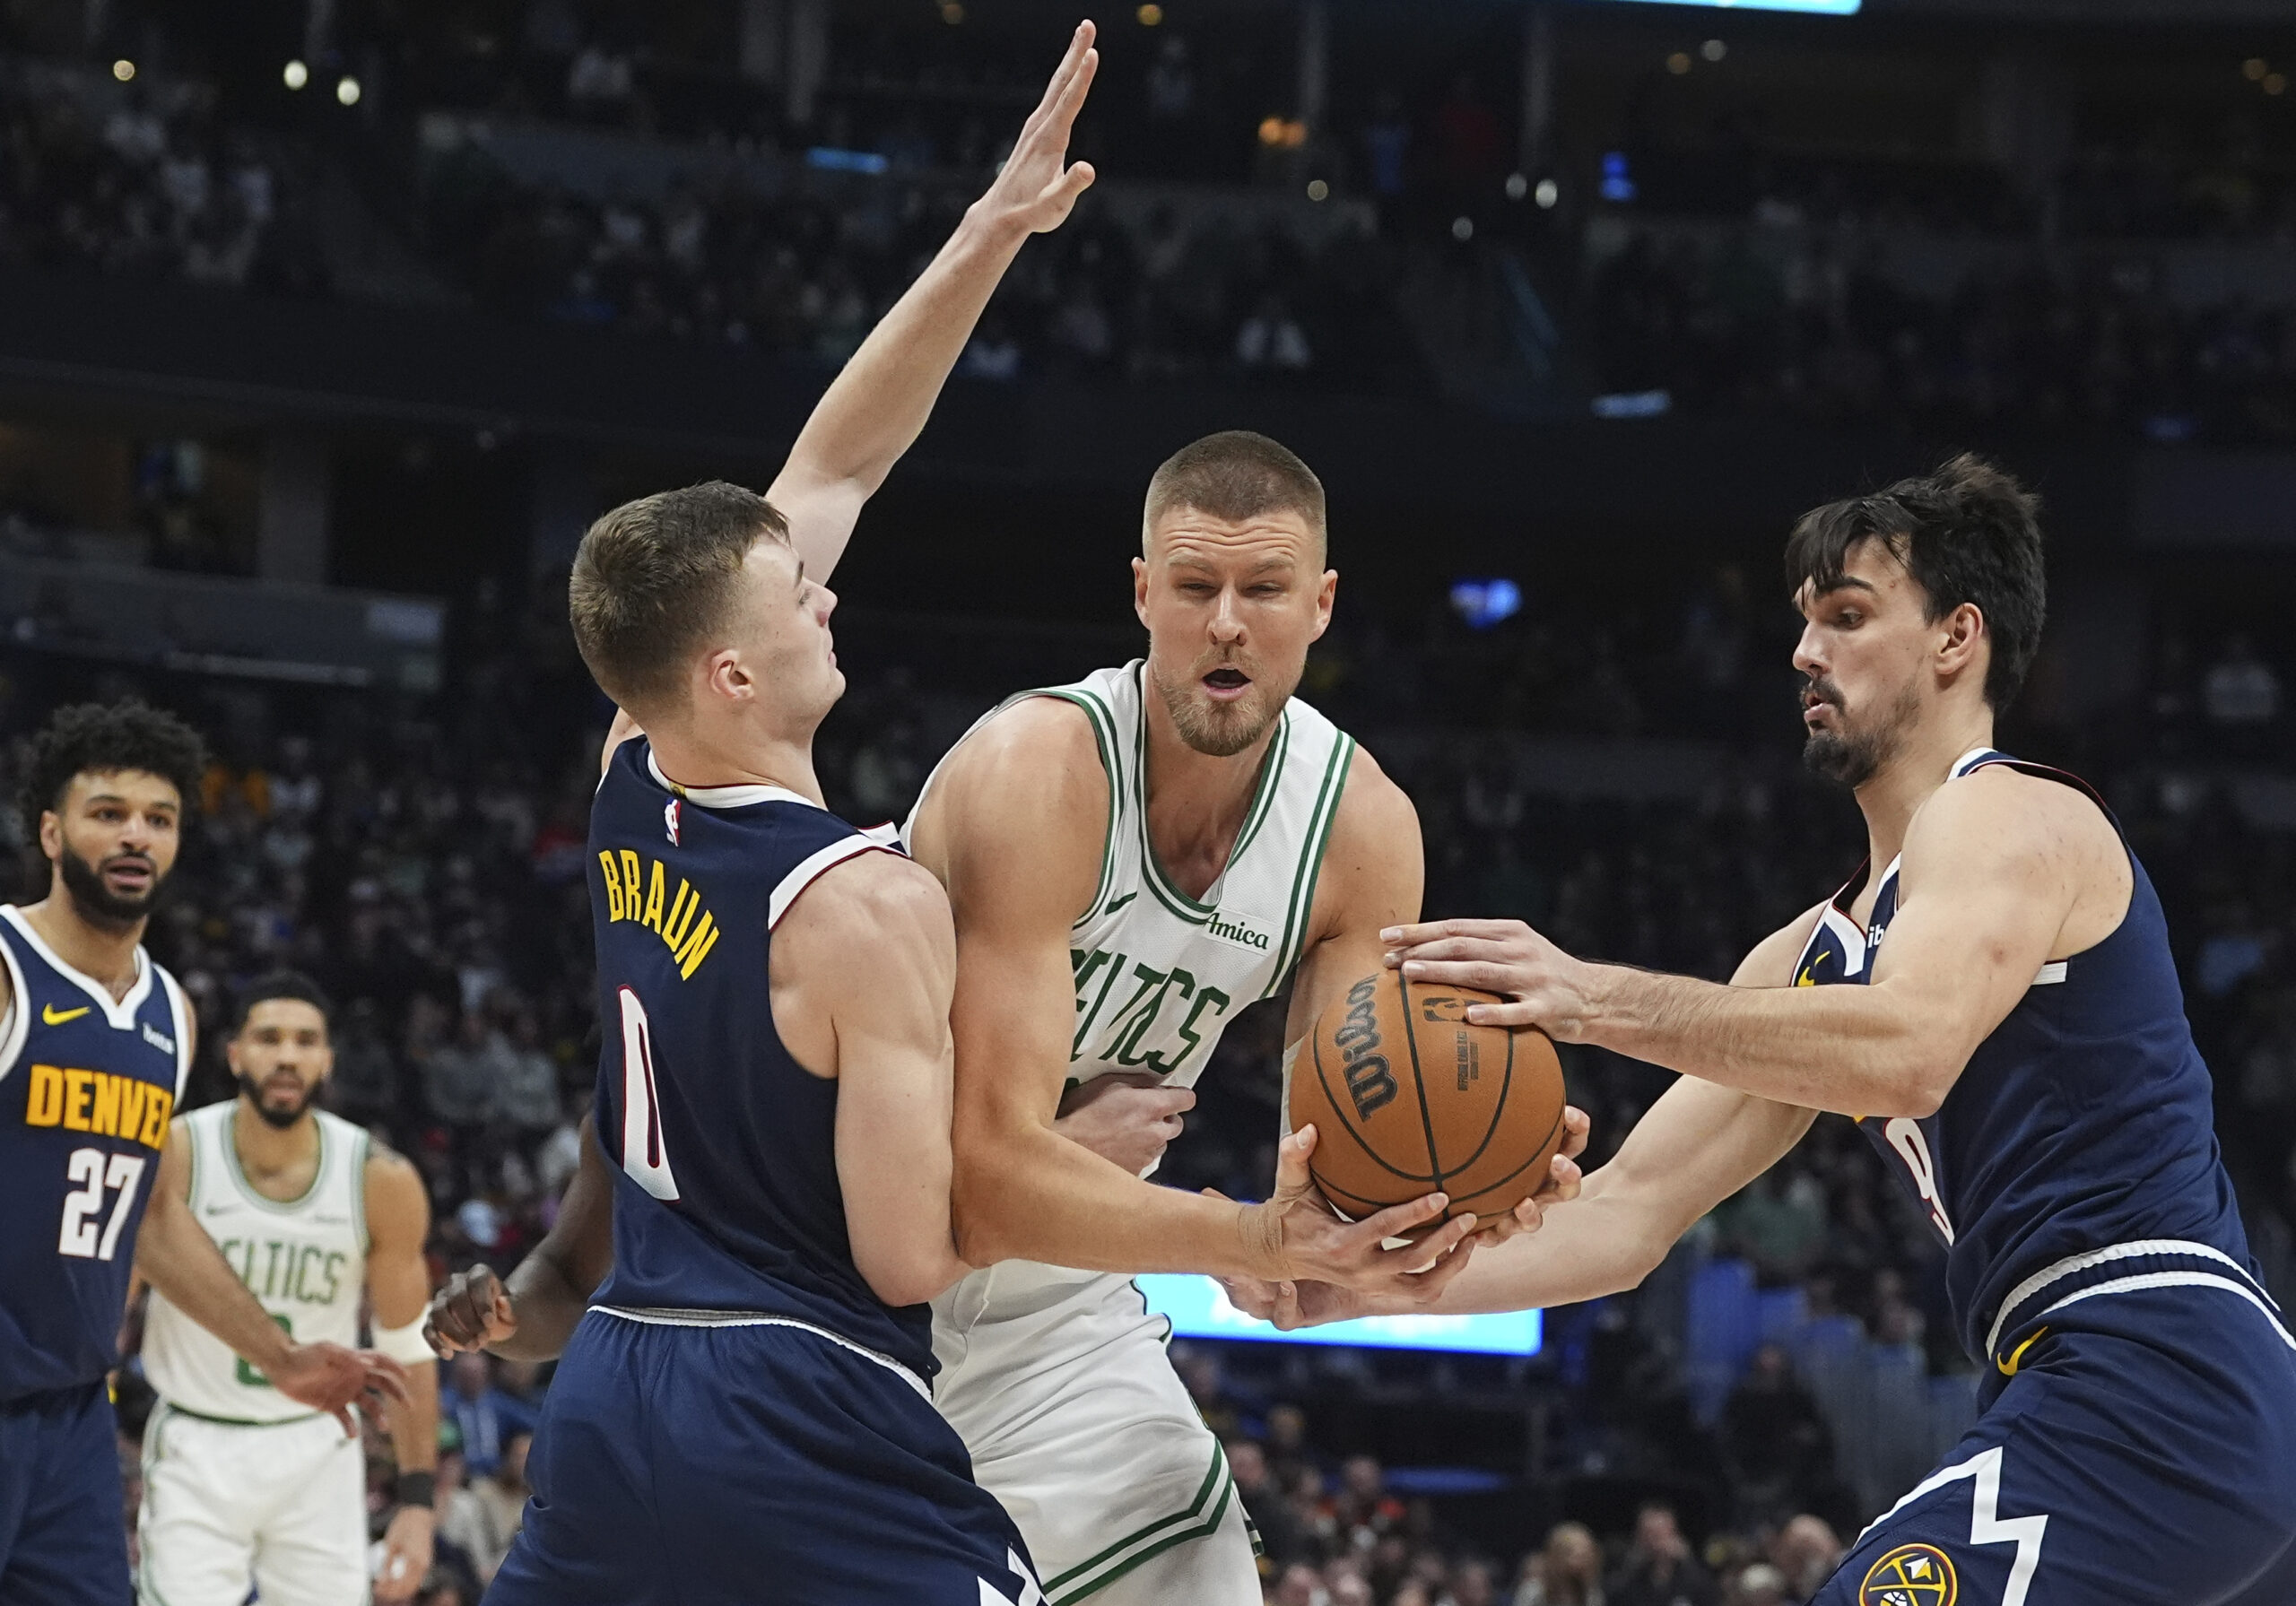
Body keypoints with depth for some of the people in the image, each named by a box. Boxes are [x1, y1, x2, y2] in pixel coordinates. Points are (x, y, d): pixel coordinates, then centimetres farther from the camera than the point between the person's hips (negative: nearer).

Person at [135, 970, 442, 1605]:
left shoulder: (382, 1182, -9)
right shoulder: (173, 1156, -14)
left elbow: (407, 1349, 2)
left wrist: (417, 1500, -1)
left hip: (317, 1452, 2)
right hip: (196, 1448, -2)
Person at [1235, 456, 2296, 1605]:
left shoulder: (2008, 818, -5)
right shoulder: (1818, 952, 22)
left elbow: (1909, 1054, -26)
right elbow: (1629, 1215, 16)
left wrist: (1593, 998, -29)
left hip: (2147, 1372, -11)